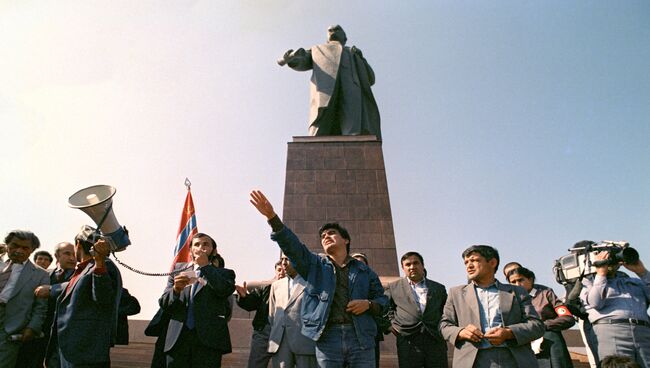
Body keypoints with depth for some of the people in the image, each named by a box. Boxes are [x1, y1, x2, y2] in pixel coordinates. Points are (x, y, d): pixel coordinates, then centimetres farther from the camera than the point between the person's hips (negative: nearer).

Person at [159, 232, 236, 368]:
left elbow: (226, 290, -12)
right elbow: (164, 303, 11)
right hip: (178, 338, 2)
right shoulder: (179, 269, 17)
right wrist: (176, 289, -11)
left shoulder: (223, 273, 10)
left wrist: (205, 266, -3)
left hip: (208, 339, -2)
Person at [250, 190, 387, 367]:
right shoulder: (315, 264, 12)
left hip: (361, 338, 1)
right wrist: (272, 216, -16)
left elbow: (382, 298, 18)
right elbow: (291, 245, -2)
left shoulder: (364, 270, 15)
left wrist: (368, 304, -6)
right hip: (327, 337, 0)